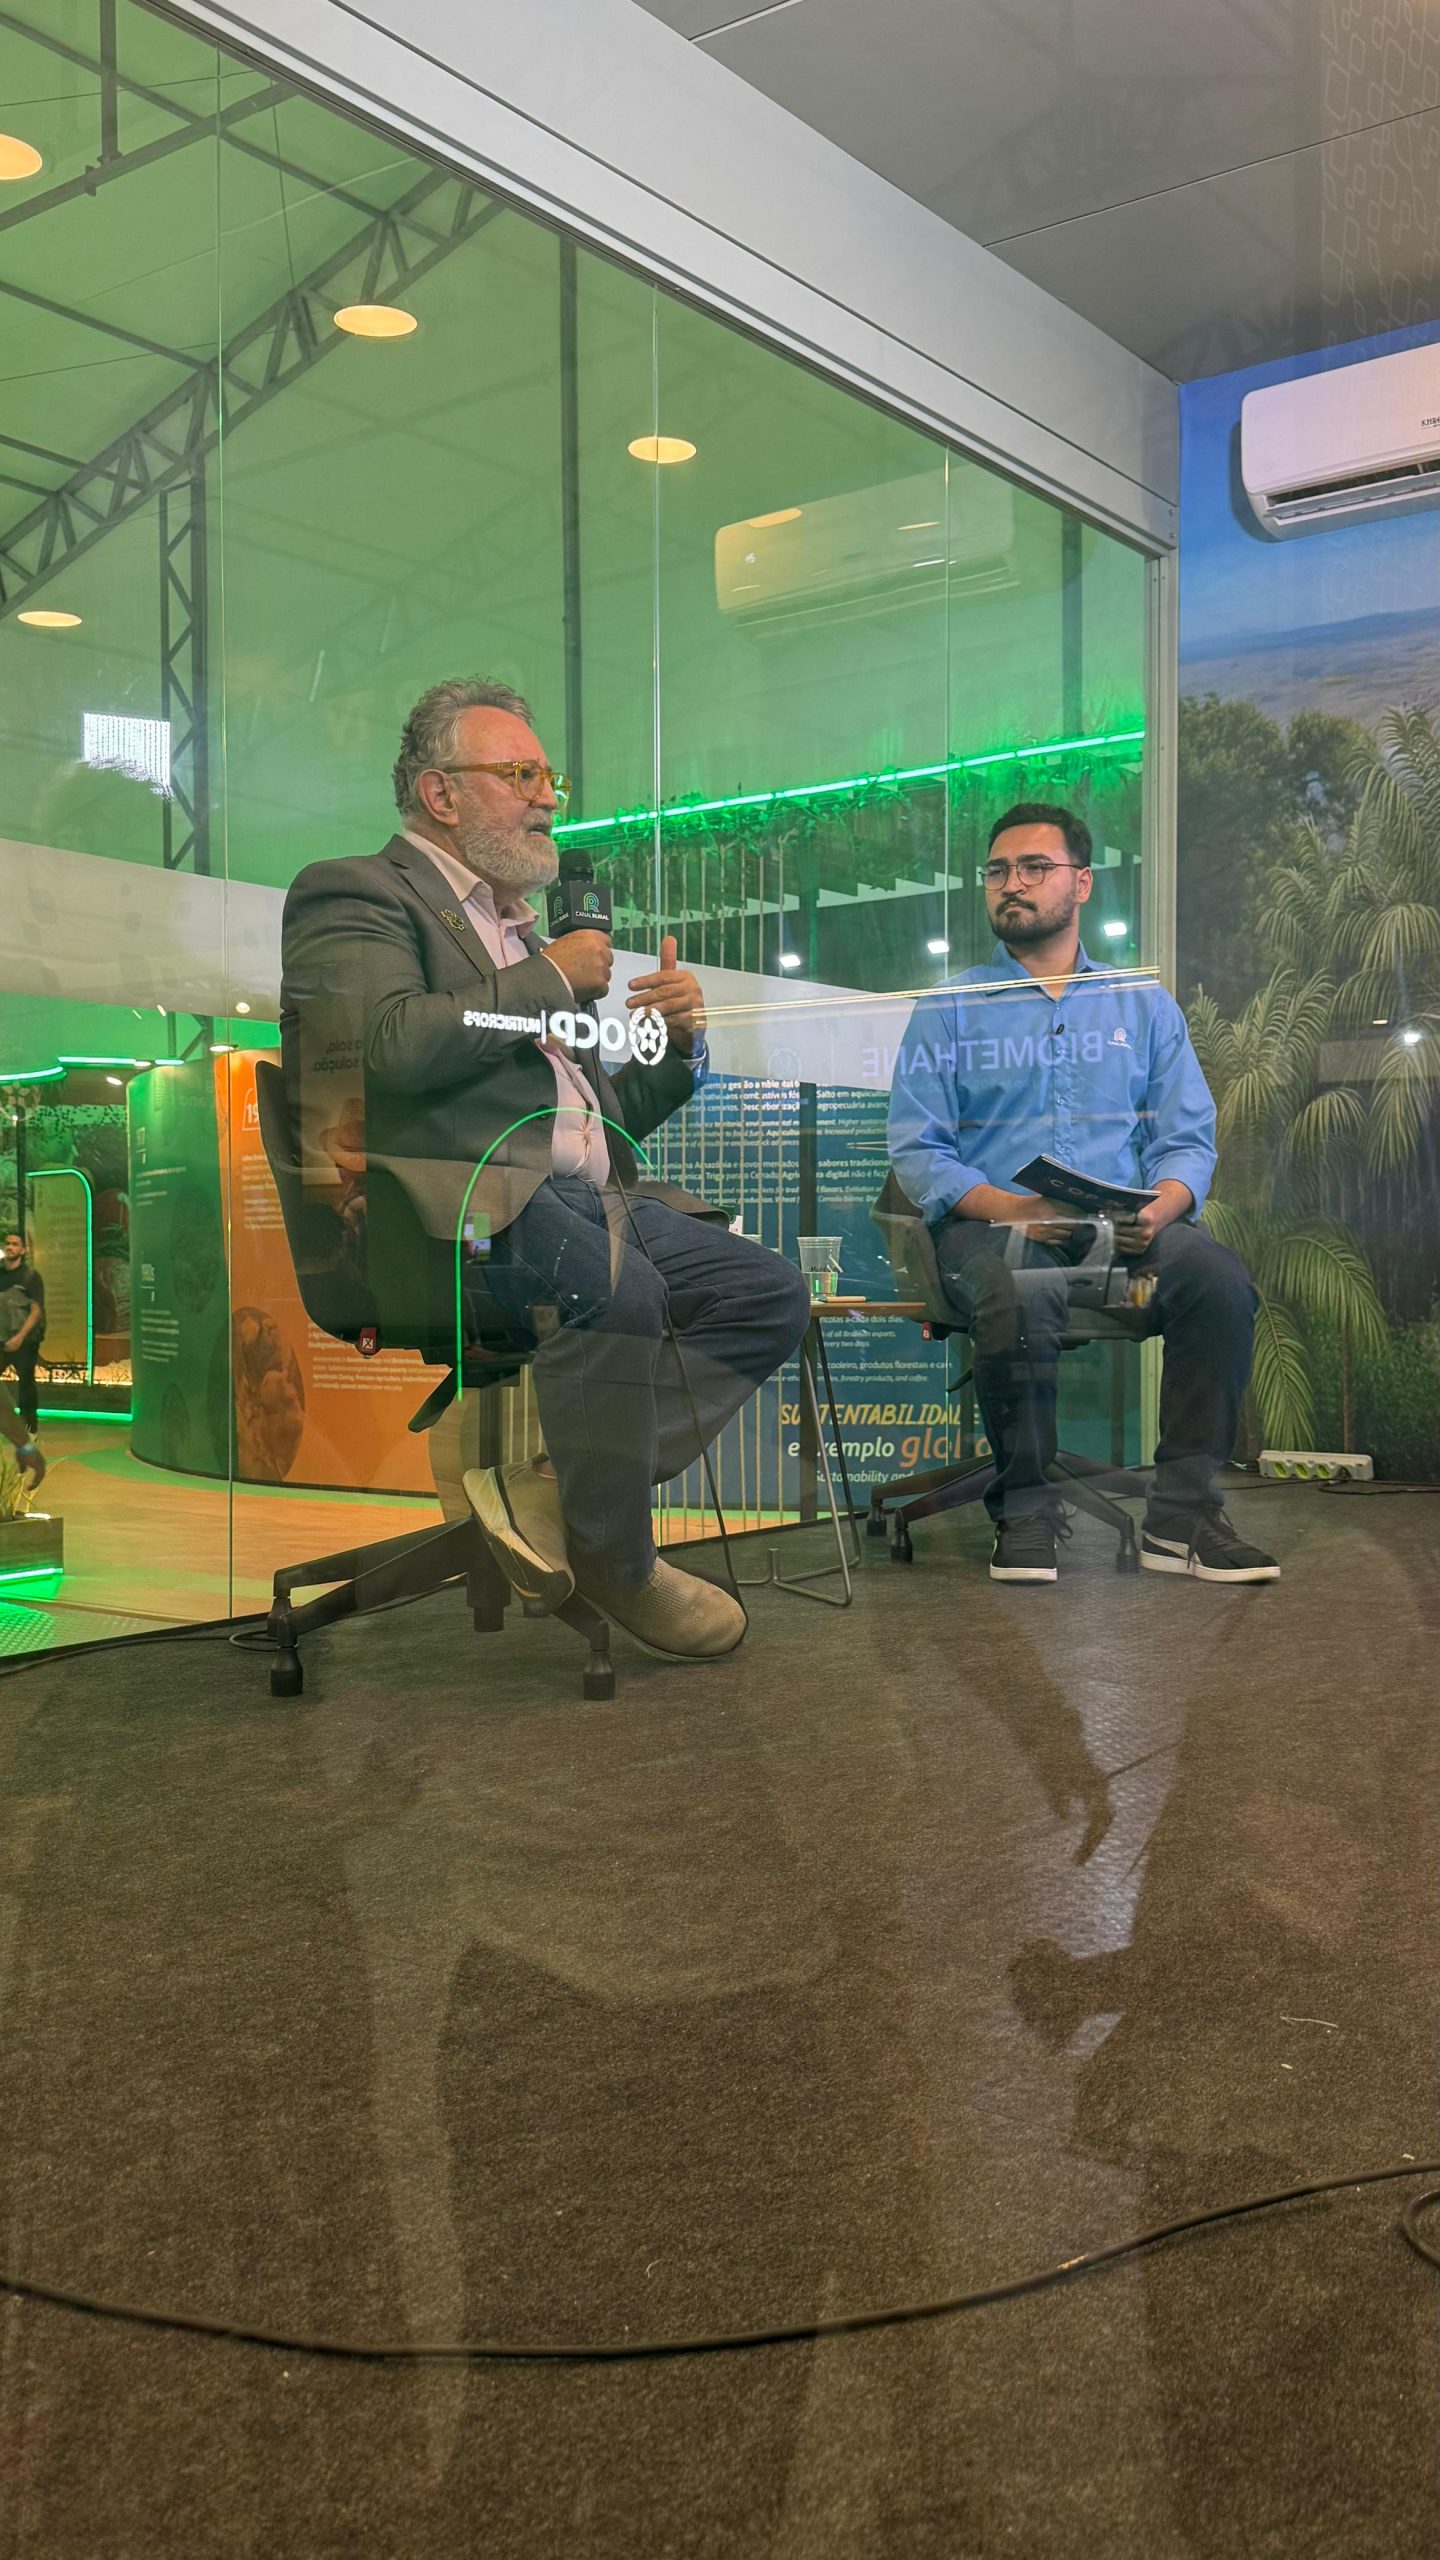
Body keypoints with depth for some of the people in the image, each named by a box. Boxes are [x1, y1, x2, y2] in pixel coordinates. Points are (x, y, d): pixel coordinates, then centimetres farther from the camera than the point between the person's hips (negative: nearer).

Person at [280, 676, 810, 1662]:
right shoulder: (354, 895, 6)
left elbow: (607, 1116, 31)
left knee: (772, 1292, -10)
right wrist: (552, 982, -3)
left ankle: (551, 1482, -14)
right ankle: (617, 1562, -15)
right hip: (458, 1206, -8)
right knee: (615, 1284, -35)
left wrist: (680, 1045, 11)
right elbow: (399, 1046, -16)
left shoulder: (527, 930, 31)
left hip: (589, 1202, 9)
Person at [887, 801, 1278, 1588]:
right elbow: (917, 1151, 3)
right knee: (1019, 1298, -37)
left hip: (1122, 1227, 2)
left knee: (1220, 1280, -29)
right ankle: (1024, 1510, -16)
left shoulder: (1144, 1006, 19)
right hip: (992, 1222, -2)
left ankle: (1181, 1516, -18)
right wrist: (1011, 1209, -16)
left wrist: (1161, 1206, -13)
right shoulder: (948, 1011, 12)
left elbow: (1188, 1138, 12)